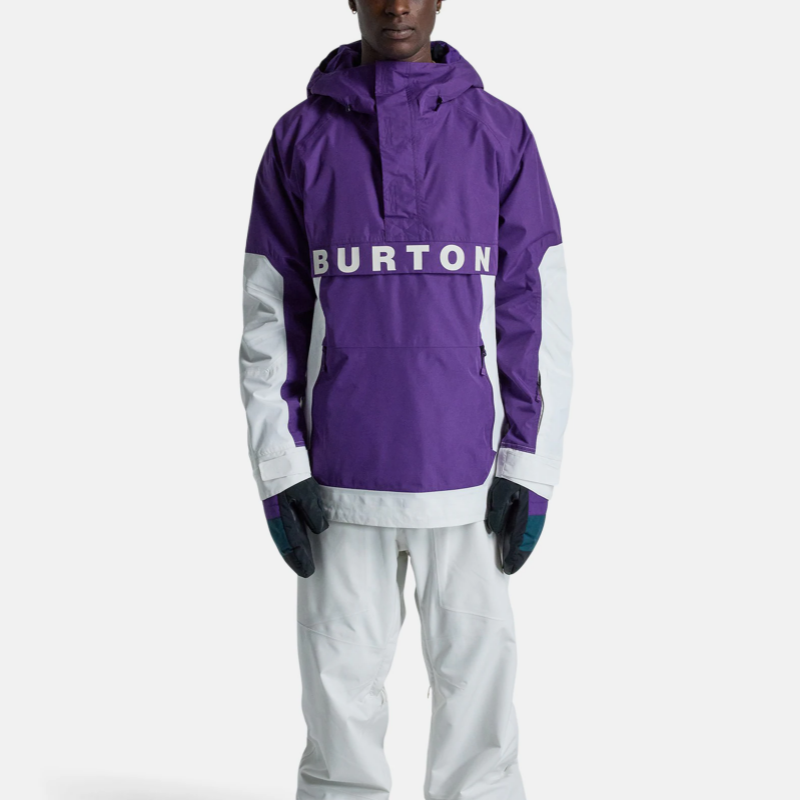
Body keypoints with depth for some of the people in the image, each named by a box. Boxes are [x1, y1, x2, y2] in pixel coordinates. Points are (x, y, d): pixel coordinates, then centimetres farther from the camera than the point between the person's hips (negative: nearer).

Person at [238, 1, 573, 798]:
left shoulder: (500, 133, 2)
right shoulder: (300, 137, 3)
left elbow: (538, 312, 1)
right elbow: (269, 319, 3)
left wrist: (532, 470, -5)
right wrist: (278, 471, -5)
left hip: (466, 477, 0)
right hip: (340, 478, 0)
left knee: (476, 687, 5)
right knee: (341, 689, 5)